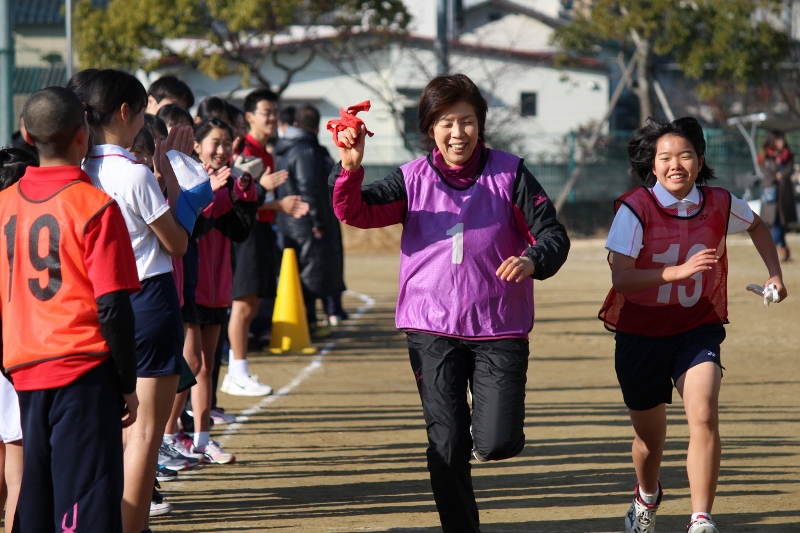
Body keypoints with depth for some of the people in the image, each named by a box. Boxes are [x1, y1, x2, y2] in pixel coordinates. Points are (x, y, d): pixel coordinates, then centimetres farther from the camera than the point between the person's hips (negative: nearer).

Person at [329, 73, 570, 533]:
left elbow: (554, 234, -2)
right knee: (447, 447, -1)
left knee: (498, 444, -9)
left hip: (499, 328, -1)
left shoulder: (509, 174, 0)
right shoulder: (413, 179, 3)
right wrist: (350, 168, -26)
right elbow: (355, 212, -7)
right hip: (433, 329, 1)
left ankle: (486, 428, 27)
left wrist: (533, 261, -25)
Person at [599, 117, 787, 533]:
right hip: (641, 332, -1)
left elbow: (757, 226, 19)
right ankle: (647, 497, 47)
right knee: (650, 436, 14)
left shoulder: (720, 204, -6)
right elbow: (620, 277, -25)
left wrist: (774, 274, 11)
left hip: (698, 330, 1)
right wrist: (680, 271, -34)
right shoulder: (635, 209, -16)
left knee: (704, 416, -24)